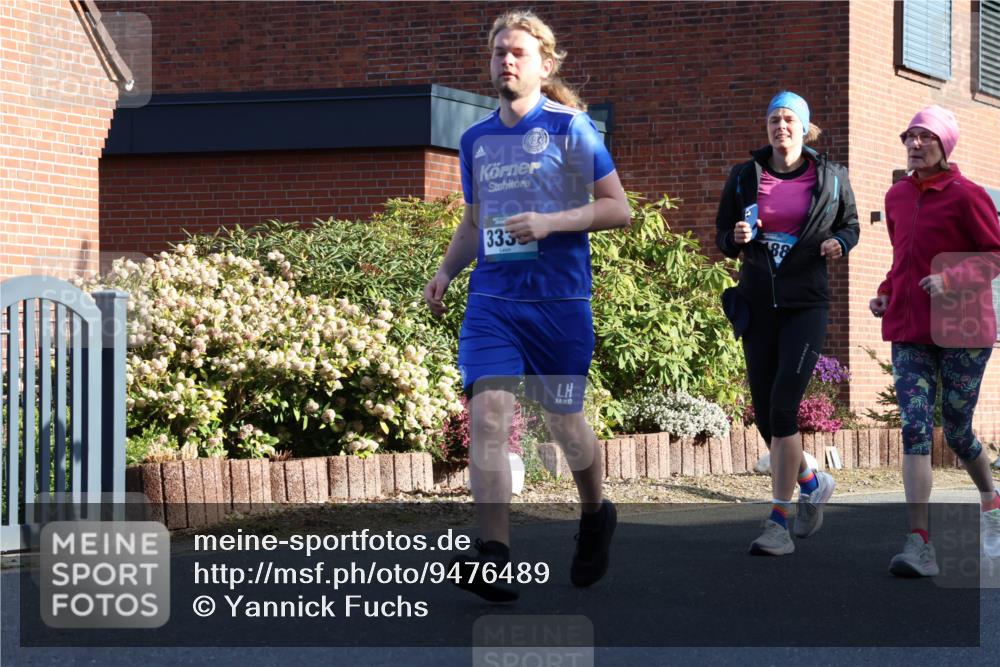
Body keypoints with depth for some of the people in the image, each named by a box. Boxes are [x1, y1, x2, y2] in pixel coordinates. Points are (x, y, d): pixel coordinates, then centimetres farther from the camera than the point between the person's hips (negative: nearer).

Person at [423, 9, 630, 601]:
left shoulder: (570, 127, -2)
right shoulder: (476, 140, 12)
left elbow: (619, 209, -5)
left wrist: (551, 222, -17)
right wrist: (446, 271, 7)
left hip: (560, 297, -3)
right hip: (492, 295, 3)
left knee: (564, 420, 8)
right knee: (488, 412, -15)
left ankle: (597, 517, 39)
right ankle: (494, 557, -22)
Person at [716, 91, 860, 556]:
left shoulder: (830, 177, 2)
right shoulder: (745, 177, 6)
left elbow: (850, 224, 16)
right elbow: (722, 237, 12)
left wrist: (839, 244, -7)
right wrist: (736, 238, -11)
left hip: (806, 304, -3)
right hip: (757, 304, 3)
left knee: (783, 406, -17)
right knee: (764, 414, 5)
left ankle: (778, 523, -15)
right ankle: (811, 482, 34)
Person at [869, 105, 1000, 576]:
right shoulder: (897, 196, 11)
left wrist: (951, 278, -22)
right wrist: (885, 293, 8)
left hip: (961, 331, -4)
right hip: (909, 333, 4)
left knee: (956, 432, 6)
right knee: (914, 429, -10)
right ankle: (920, 544, -15)